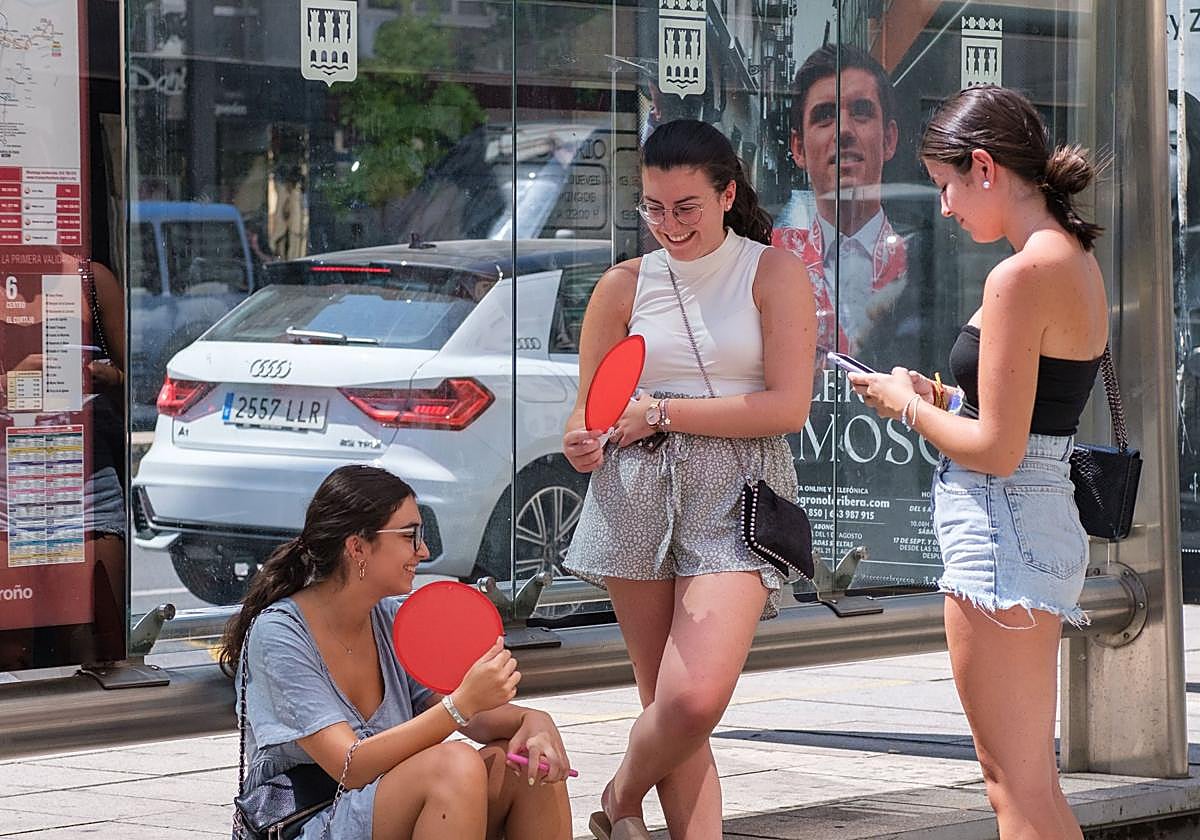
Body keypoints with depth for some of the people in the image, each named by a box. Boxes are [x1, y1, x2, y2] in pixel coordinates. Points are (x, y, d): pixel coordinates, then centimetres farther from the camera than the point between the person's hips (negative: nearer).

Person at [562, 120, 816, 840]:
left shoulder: (774, 273, 2)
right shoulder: (624, 285, 11)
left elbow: (788, 407, -6)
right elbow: (588, 410, 15)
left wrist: (663, 413, -9)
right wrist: (582, 442, -9)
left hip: (738, 498, -3)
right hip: (638, 497, 3)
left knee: (695, 699, -18)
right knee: (669, 708, 2)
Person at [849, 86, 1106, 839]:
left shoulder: (1022, 277, -18)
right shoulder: (1076, 260, 11)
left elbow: (996, 449, -19)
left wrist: (908, 405, -4)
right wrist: (940, 398, 11)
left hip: (1001, 525, -10)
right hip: (1045, 522, 10)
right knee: (1029, 780, 17)